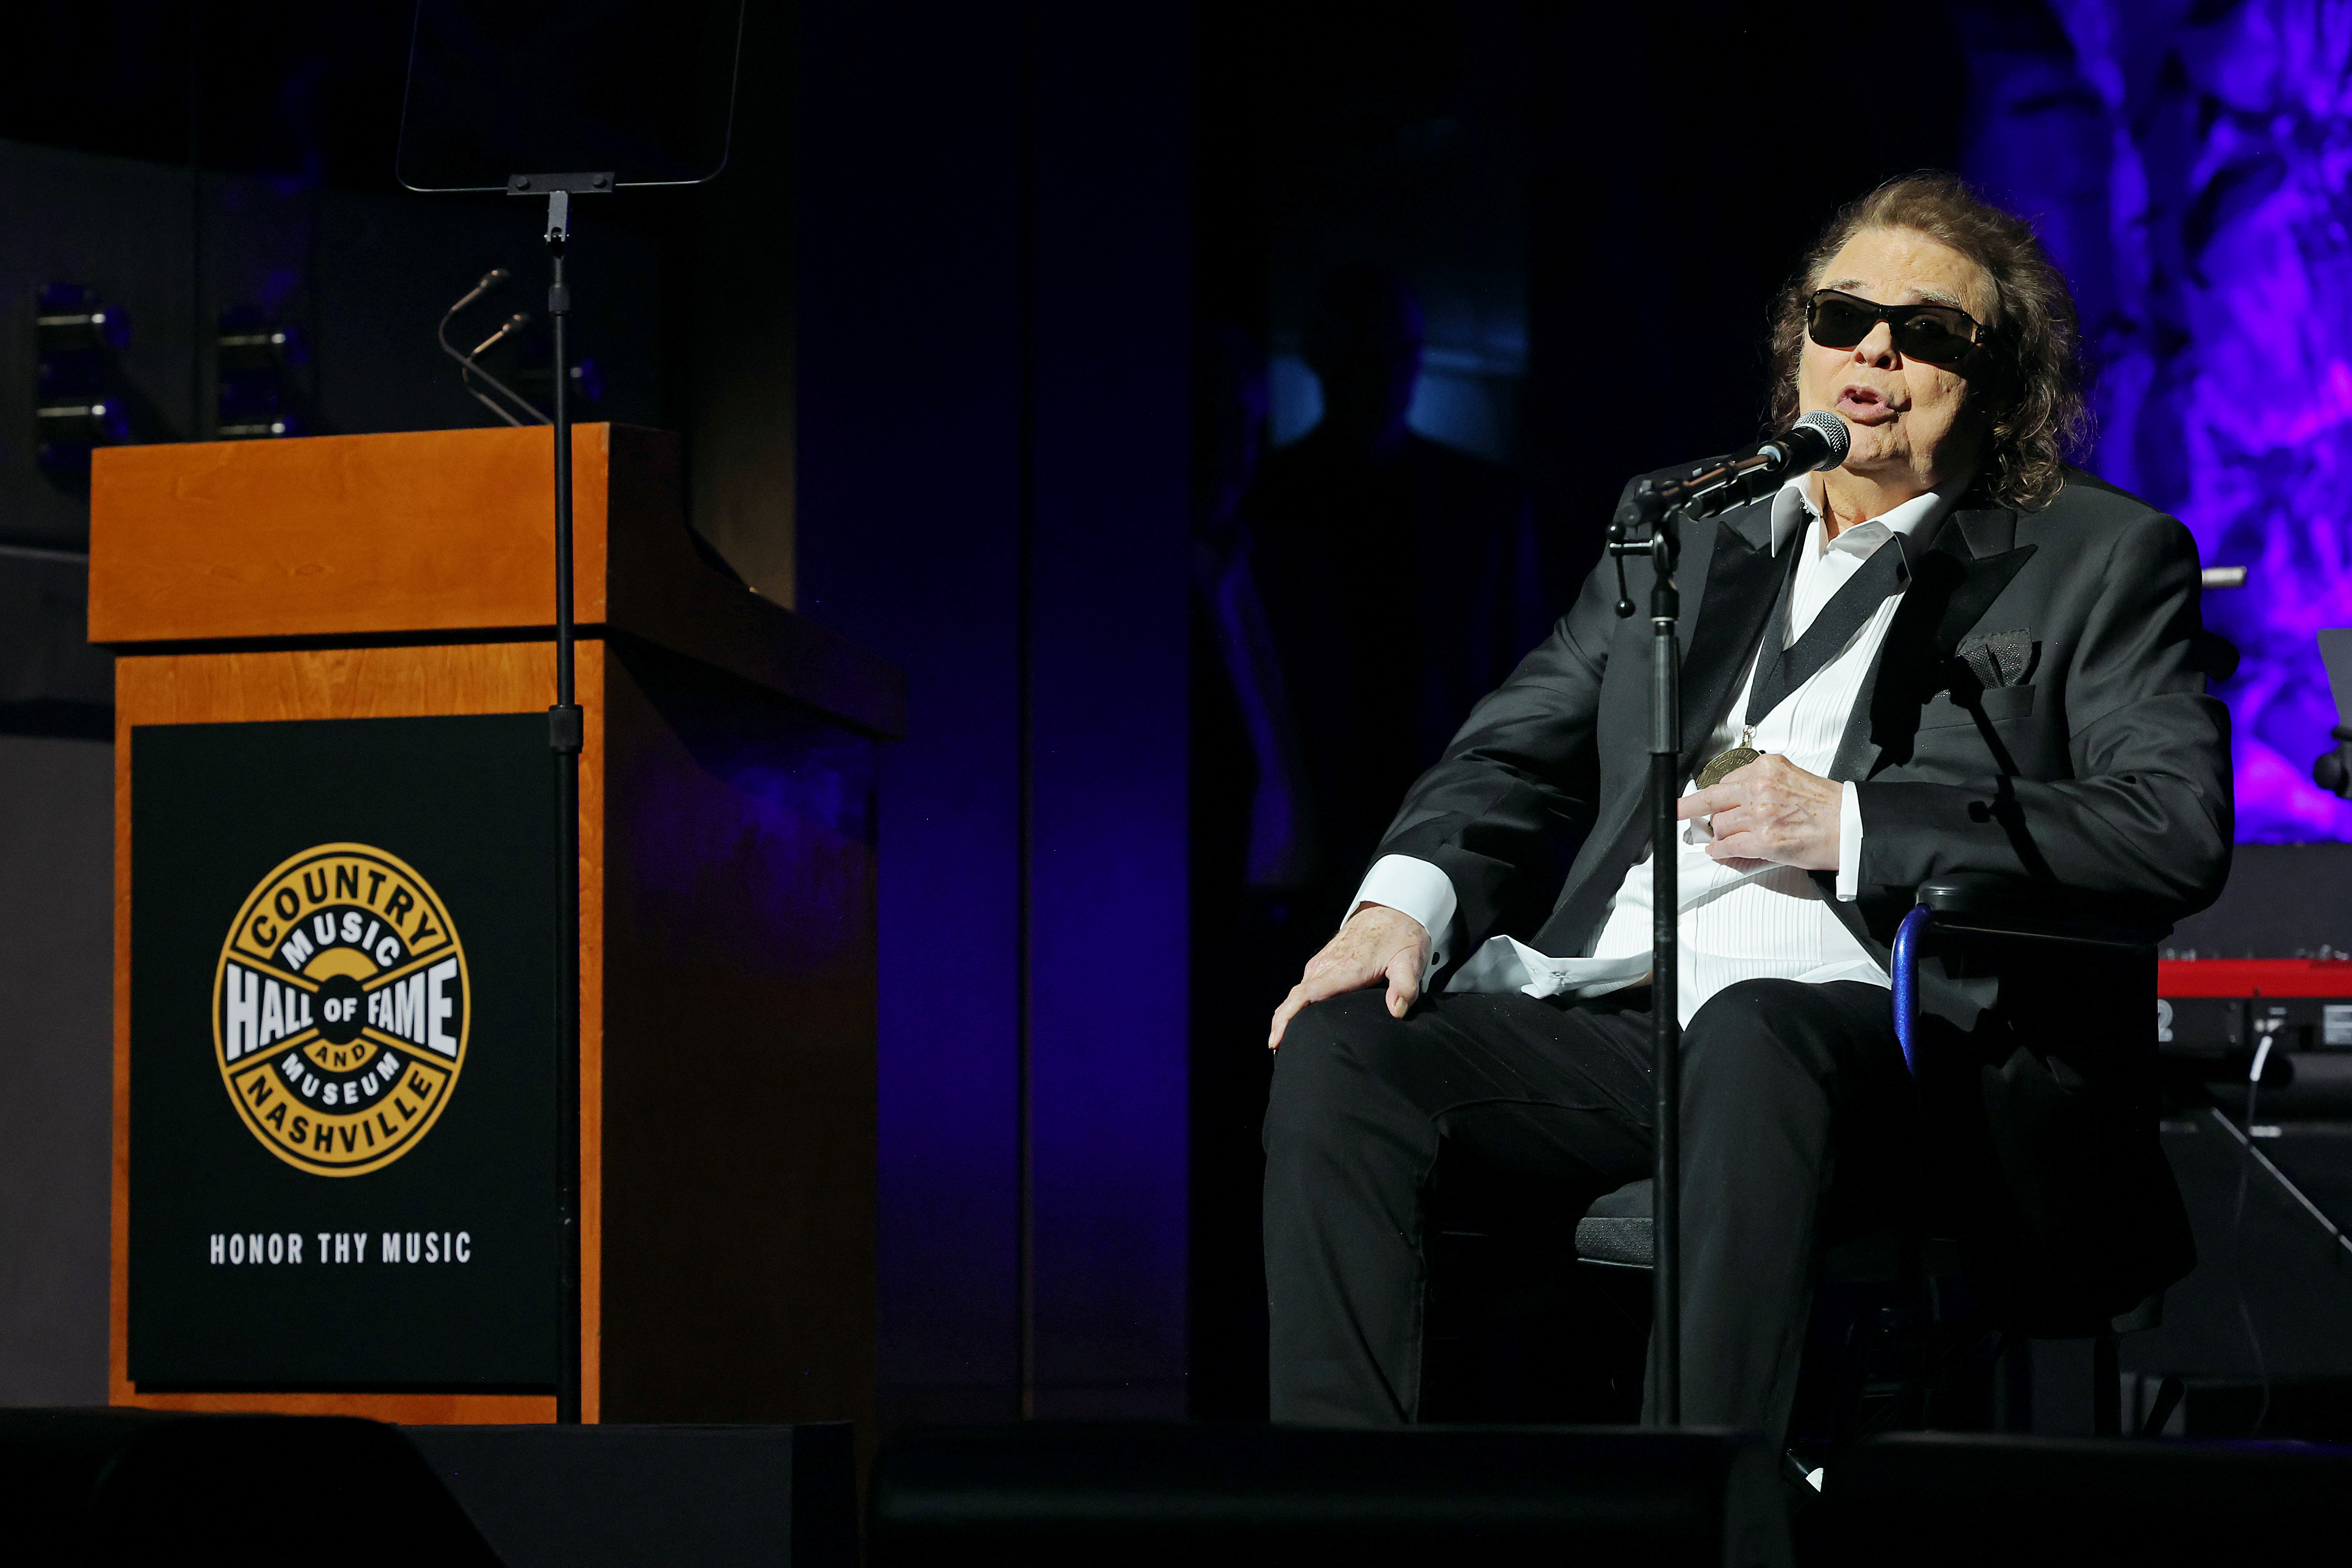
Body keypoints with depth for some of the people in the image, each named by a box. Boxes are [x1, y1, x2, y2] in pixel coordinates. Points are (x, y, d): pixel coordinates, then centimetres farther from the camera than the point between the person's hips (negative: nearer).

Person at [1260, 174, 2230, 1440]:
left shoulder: (2101, 560, 11)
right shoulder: (1680, 523, 26)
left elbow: (2180, 827, -3)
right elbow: (1518, 751, 21)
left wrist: (1849, 823, -9)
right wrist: (1408, 898, -2)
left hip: (1850, 1018, -5)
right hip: (1601, 1018, 5)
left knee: (1750, 1033, -39)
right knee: (1339, 1045, -22)